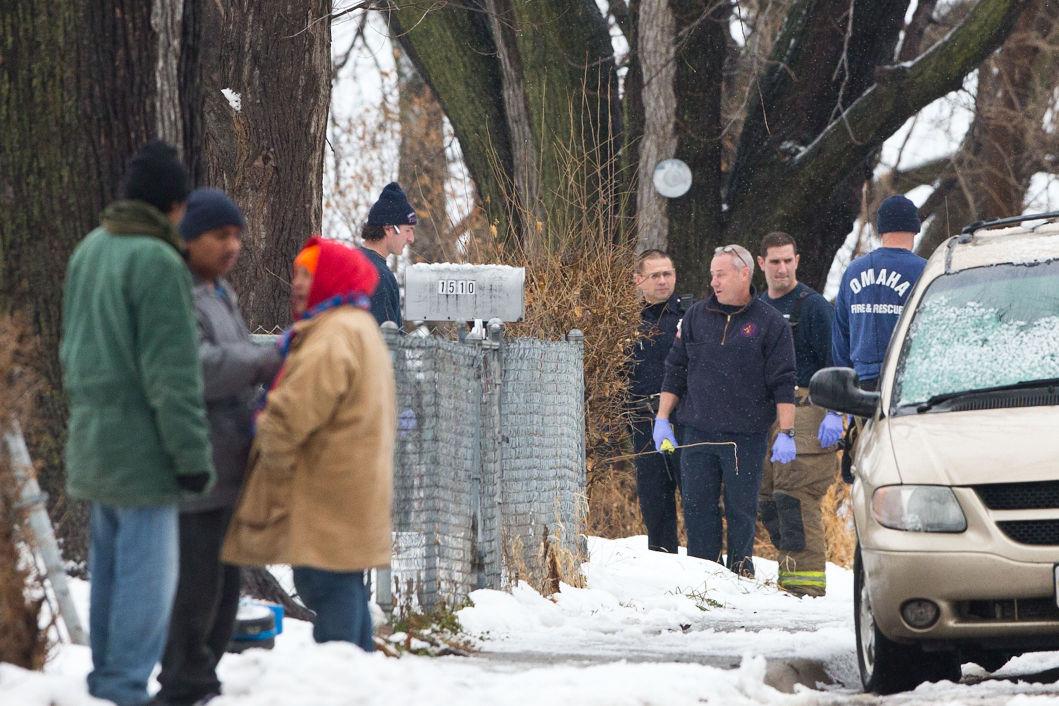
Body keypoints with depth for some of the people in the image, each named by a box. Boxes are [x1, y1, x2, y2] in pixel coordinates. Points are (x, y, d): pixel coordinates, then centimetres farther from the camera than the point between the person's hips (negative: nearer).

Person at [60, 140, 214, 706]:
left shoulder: (90, 249, 9)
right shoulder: (158, 262, -17)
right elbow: (173, 372, -18)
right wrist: (192, 453, -15)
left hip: (92, 436, 9)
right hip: (141, 442, -9)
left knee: (109, 566, 15)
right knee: (148, 572, -4)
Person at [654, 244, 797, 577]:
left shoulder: (769, 322, 0)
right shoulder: (696, 316, 9)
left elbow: (783, 384, -1)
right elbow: (675, 371, 14)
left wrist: (786, 434, -7)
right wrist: (662, 419, 8)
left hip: (746, 437, -3)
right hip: (698, 434, 3)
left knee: (742, 509, 2)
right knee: (697, 507, 2)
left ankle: (741, 570, 11)